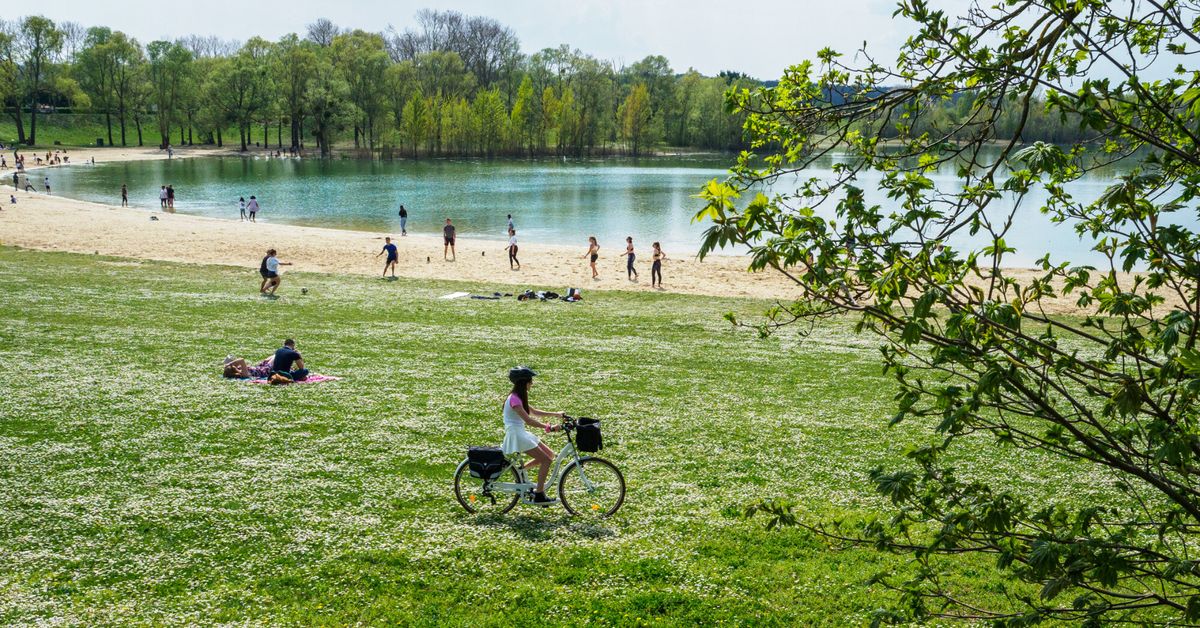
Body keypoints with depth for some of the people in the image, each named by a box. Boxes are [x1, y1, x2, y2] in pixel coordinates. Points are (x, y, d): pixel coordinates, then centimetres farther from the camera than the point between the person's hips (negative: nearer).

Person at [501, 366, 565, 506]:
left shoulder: (519, 397, 12)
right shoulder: (514, 399, -19)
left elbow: (534, 411, 22)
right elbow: (528, 420, -27)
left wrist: (555, 414, 16)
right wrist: (549, 427, -31)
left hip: (521, 433, 10)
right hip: (516, 435, -10)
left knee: (549, 455, 8)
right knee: (546, 460, -11)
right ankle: (539, 495, -6)